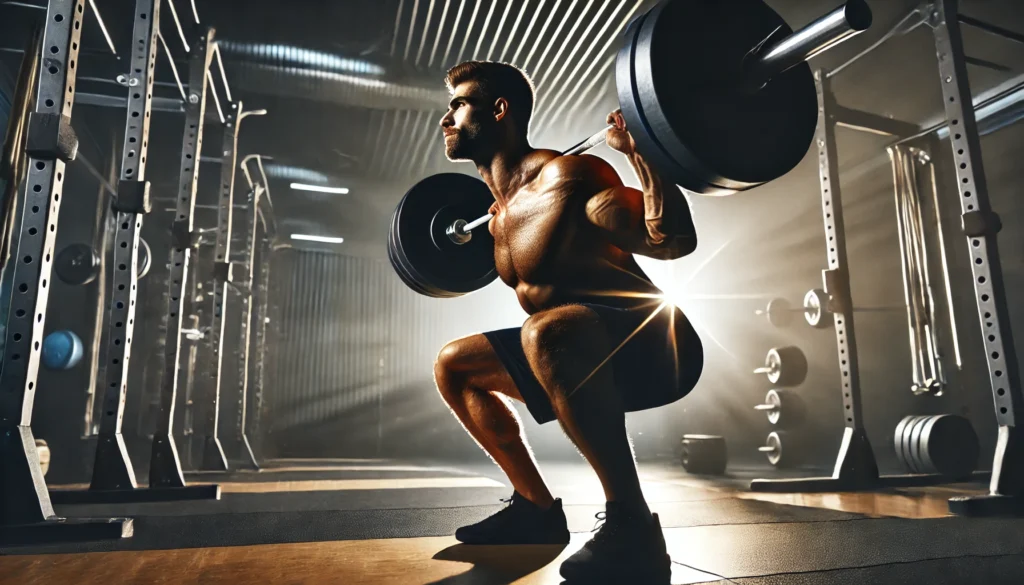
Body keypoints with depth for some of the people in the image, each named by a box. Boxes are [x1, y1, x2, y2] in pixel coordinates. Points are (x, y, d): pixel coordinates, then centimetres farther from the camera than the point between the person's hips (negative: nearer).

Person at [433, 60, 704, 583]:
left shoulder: (566, 175, -17)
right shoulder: (500, 210, 9)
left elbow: (673, 240, -24)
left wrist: (639, 150, -29)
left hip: (659, 346, -9)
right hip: (590, 355, 9)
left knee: (547, 331, -42)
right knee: (453, 365, 15)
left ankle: (631, 524, -26)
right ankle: (537, 507, 15)